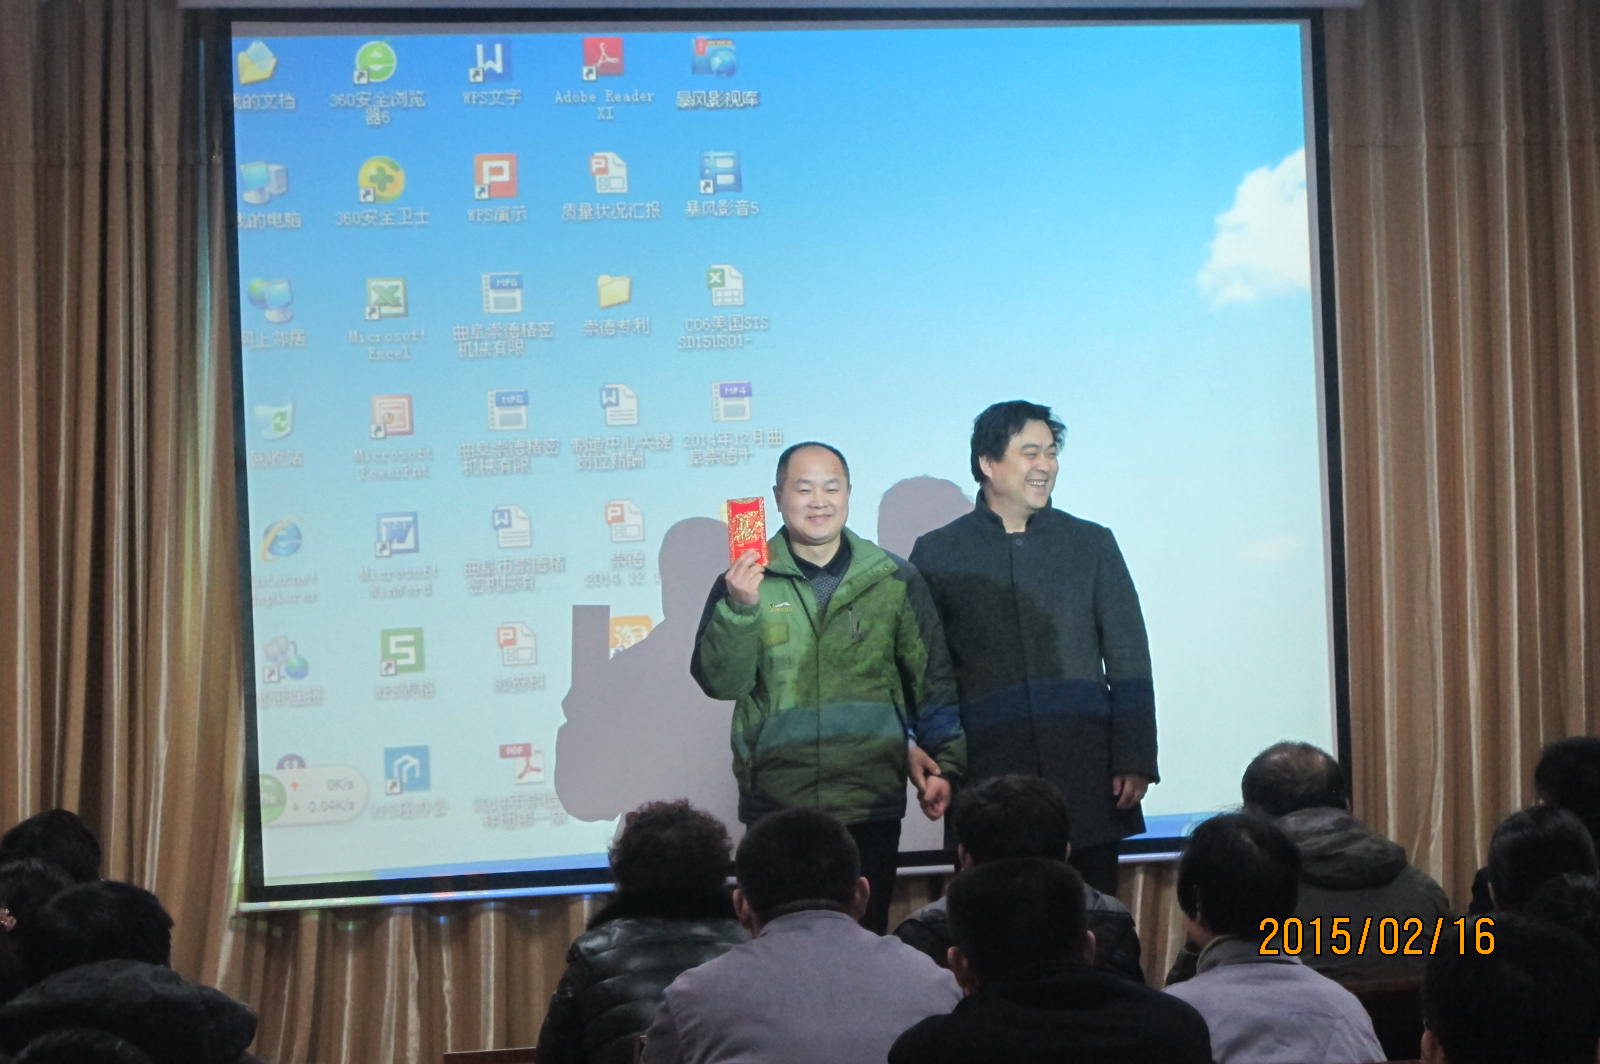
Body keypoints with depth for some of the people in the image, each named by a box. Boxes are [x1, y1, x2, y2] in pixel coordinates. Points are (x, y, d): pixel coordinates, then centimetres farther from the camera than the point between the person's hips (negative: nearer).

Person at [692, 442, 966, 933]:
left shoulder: (895, 581, 8)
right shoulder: (744, 582, 5)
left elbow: (933, 683, 12)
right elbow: (719, 682, -3)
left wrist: (944, 763, 3)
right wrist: (739, 609, -17)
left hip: (871, 802, 1)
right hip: (775, 802, -1)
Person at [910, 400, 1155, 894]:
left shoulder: (1092, 544, 11)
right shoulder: (937, 554, 8)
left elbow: (1129, 664, 8)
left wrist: (1135, 762, -1)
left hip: (1087, 775, 1)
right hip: (987, 775, -1)